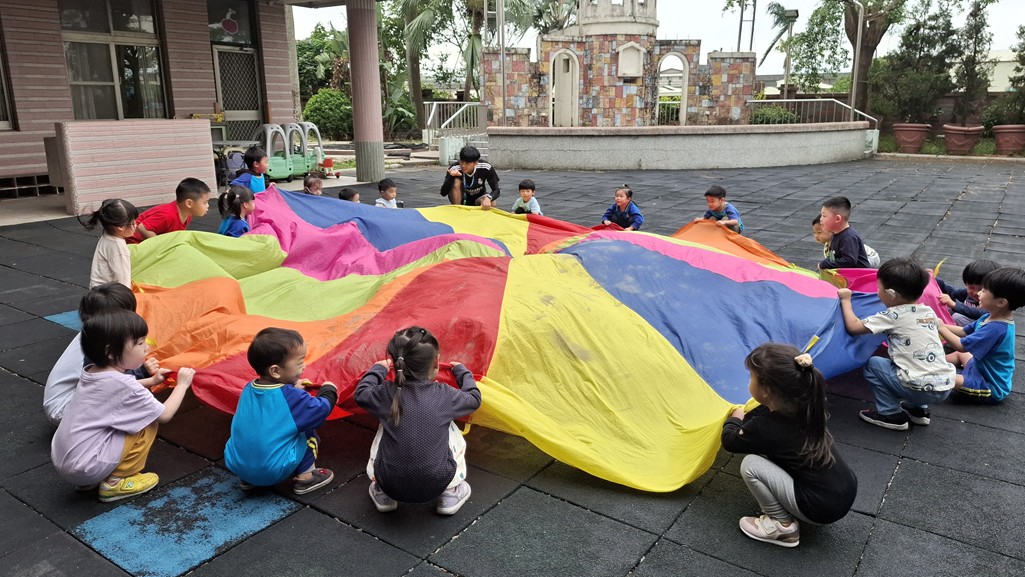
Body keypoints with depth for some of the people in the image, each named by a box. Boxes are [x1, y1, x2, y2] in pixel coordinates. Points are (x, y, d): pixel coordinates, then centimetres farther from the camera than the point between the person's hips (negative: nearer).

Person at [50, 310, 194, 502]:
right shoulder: (123, 384, -20)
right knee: (148, 422, -6)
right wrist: (182, 384, 3)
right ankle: (116, 482, 2)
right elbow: (164, 415, -10)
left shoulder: (91, 373, 4)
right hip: (85, 469, -8)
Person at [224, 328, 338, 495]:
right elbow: (321, 410, -7)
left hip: (236, 465, 6)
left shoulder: (249, 389, 4)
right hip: (272, 471, -6)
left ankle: (248, 480, 26)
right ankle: (305, 477, 12)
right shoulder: (291, 396, -16)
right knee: (308, 432, 9)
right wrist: (328, 390, 10)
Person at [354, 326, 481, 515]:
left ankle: (382, 494, 26)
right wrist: (461, 371, 29)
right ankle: (451, 493, 21)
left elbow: (361, 393, 15)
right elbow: (474, 398, 13)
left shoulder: (386, 394, -6)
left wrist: (379, 369, 30)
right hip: (436, 485, -1)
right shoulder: (445, 395, -7)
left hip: (390, 485, 1)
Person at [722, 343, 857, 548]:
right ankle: (787, 513, 21)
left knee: (751, 465, -11)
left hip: (824, 507, -8)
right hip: (846, 491, 8)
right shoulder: (803, 405, -3)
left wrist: (734, 419, 19)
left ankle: (783, 527, 5)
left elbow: (730, 441, 1)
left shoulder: (765, 429, -21)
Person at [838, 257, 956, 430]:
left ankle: (891, 414, 10)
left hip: (921, 389, -7)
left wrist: (845, 300, 6)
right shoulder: (928, 311, 10)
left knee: (872, 364, 9)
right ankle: (918, 409, 26)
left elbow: (853, 326, -8)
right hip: (946, 386, 7)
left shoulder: (893, 316, -11)